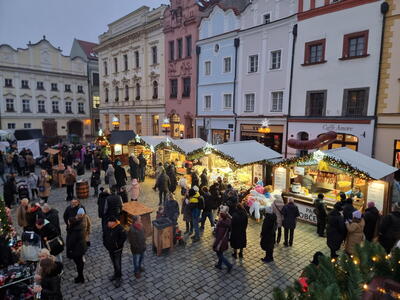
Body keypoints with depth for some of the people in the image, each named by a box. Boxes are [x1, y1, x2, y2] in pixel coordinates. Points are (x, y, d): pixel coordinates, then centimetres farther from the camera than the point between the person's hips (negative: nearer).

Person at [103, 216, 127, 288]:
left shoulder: (119, 228, -23)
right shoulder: (107, 228, -7)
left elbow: (124, 237, -18)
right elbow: (104, 236, 10)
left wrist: (118, 245, -17)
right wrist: (105, 243, 2)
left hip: (117, 250, -6)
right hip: (110, 249, 6)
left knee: (117, 264, 0)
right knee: (114, 263, 22)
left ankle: (118, 278, 14)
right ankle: (116, 274, 42)